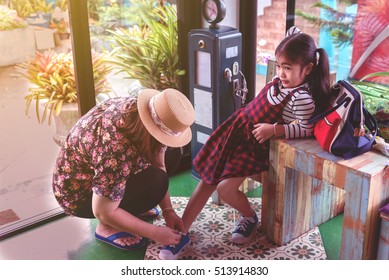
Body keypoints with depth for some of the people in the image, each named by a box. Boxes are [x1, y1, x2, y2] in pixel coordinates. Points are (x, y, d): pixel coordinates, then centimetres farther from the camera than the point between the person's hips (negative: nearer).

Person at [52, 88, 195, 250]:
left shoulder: (139, 109, -16)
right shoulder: (117, 148, -40)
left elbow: (159, 164, -6)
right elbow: (103, 213, -31)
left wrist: (167, 210, -12)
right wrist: (155, 233, -24)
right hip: (78, 192, -8)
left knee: (171, 154, 2)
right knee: (154, 181, -27)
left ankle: (131, 207, 12)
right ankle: (106, 227, -5)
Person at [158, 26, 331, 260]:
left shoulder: (302, 98, -21)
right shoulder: (281, 79, 2)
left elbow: (306, 129, -23)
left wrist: (273, 129, -28)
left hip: (255, 144, -7)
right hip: (237, 128, 8)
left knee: (225, 187, -19)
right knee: (208, 178, 4)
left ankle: (250, 217, 15)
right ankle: (182, 232, 12)